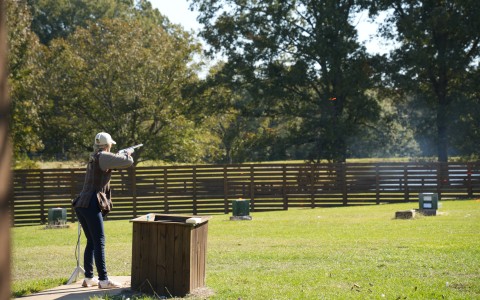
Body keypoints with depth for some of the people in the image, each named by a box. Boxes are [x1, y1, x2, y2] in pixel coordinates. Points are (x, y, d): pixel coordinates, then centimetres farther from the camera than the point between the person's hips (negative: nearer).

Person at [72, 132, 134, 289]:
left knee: (91, 242, 15)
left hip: (80, 205, 9)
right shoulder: (103, 157, -5)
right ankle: (103, 280, -13)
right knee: (99, 242, -9)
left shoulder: (93, 159, 21)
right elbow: (127, 162, -9)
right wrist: (127, 154, 12)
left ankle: (88, 278, 15)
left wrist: (120, 155, 33)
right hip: (91, 205, -9)